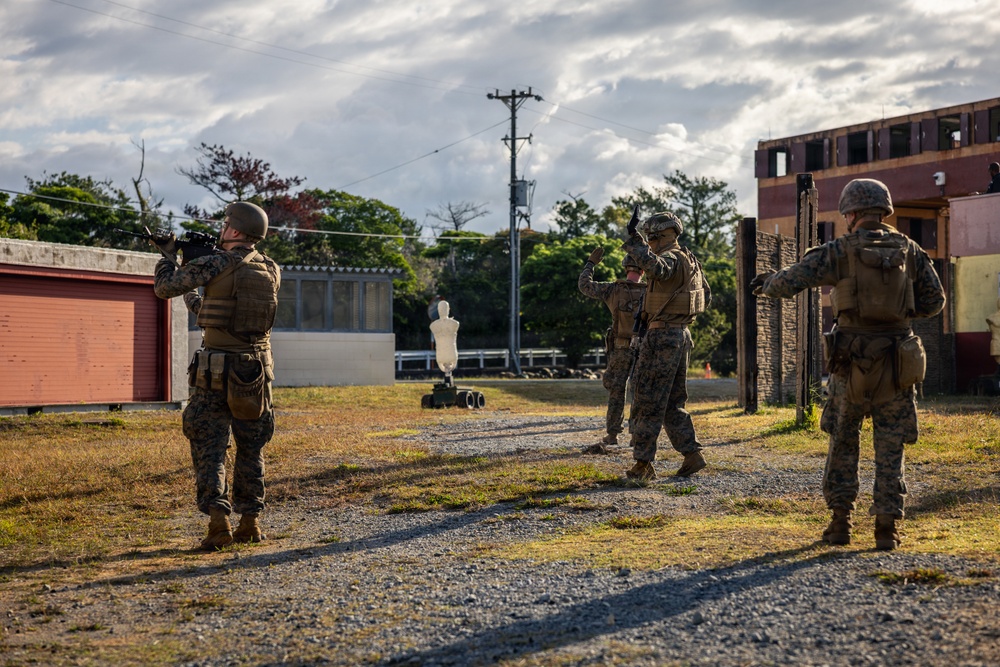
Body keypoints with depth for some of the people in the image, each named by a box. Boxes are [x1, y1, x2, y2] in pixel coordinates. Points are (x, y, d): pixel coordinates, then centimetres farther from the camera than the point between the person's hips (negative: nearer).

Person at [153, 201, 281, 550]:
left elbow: (164, 286, -4)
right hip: (256, 371, 4)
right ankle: (250, 522, 17)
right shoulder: (271, 270, 4)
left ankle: (218, 520, -10)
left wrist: (167, 255, 15)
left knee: (209, 447, 2)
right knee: (251, 449, 15)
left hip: (216, 371, -4)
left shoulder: (214, 265, -12)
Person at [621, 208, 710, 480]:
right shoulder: (689, 260, 15)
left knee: (649, 402, -3)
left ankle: (643, 464, 0)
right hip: (681, 334, 9)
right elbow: (706, 296, 24)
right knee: (673, 402, 16)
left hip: (662, 337, -9)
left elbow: (656, 268, -40)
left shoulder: (671, 258, -14)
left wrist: (634, 240, -34)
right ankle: (692, 454, 13)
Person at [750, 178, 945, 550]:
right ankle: (886, 527, 3)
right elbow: (934, 302, 7)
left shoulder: (839, 252, -6)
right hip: (896, 364, 2)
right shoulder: (910, 251, 3)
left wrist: (766, 284, 13)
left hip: (852, 364, -2)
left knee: (843, 443, 14)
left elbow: (789, 283, -8)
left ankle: (840, 521, 12)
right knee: (890, 448, 8)